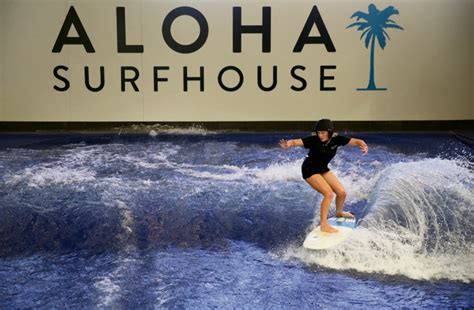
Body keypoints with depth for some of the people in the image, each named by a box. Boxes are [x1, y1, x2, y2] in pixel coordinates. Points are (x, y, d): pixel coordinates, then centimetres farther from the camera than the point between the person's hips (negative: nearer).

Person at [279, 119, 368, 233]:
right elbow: (296, 142, -36)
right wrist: (288, 144, -57)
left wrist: (363, 146, -35)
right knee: (329, 194, -20)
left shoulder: (336, 139, -15)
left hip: (323, 168, 6)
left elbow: (356, 141, -14)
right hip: (310, 170, -6)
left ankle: (339, 212, 37)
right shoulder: (314, 140, -26)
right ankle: (324, 225, -14)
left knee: (342, 192, 5)